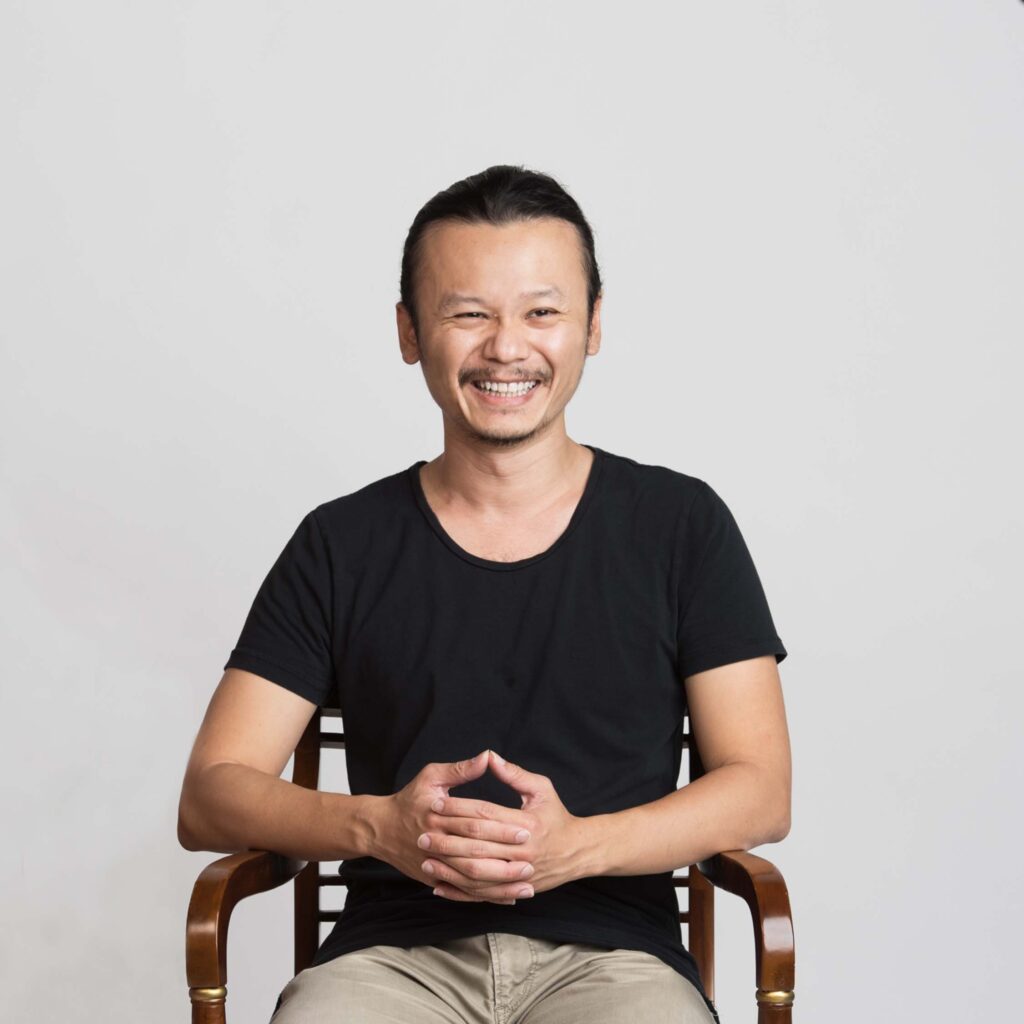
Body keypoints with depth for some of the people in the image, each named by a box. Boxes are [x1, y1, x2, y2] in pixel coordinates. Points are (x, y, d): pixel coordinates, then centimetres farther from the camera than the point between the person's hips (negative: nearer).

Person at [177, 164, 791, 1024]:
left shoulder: (681, 524, 7)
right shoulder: (342, 546, 9)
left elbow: (761, 791, 3)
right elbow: (210, 798, 5)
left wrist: (578, 845, -14)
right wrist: (376, 825, -14)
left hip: (612, 951, 0)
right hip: (396, 950, 1)